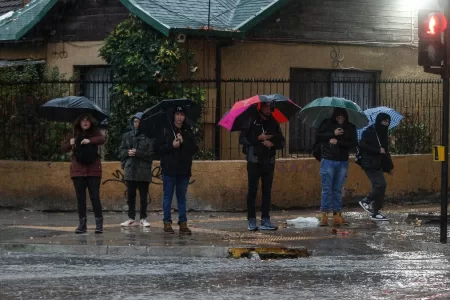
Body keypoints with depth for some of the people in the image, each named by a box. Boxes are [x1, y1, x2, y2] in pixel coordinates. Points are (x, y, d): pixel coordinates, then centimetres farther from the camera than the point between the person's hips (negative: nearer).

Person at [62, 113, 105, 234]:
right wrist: (70, 144, -9)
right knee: (80, 198, 4)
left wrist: (90, 140, -31)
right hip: (78, 170, 3)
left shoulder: (95, 132, 3)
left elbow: (102, 139, -17)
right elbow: (64, 148, 11)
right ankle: (82, 224, 8)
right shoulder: (74, 134, 10)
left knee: (94, 196, -7)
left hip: (93, 169, -3)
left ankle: (99, 223, -3)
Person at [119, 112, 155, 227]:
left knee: (143, 196, 3)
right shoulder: (127, 136, 10)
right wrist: (128, 153, -10)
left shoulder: (149, 137, -4)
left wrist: (137, 153, -17)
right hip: (130, 170, 4)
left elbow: (151, 154, -9)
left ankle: (143, 218, 11)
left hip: (144, 171, -4)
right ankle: (131, 219, 12)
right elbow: (122, 151, 11)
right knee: (130, 196, 7)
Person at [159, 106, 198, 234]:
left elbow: (194, 149, 3)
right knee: (168, 196, 3)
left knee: (182, 197, 7)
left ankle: (183, 223, 8)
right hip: (169, 169, -3)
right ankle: (167, 222, 8)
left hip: (184, 170, 3)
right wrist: (172, 146, -17)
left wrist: (183, 142, -11)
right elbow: (159, 148, -5)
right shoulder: (166, 130, -2)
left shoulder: (188, 132, 8)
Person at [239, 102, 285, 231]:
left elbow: (282, 142, 12)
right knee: (252, 190, -2)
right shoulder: (252, 122, -1)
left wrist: (273, 143, -8)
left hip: (269, 161, 4)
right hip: (254, 161, -4)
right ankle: (251, 220, 1)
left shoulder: (274, 123, 11)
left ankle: (265, 220, 4)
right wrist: (258, 138, -14)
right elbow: (242, 139, -6)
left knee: (267, 191, 2)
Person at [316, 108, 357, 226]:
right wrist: (333, 134, -15)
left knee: (338, 189, 7)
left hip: (343, 162, 2)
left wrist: (338, 142, -15)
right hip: (328, 160, -2)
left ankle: (337, 215, 9)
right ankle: (324, 215, -4)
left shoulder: (350, 127, 7)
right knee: (327, 189, -4)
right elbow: (318, 136, -5)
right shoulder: (327, 124, 3)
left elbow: (354, 143, -4)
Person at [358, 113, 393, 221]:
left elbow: (385, 151, 25)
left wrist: (389, 166, 21)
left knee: (378, 186, 4)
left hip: (378, 165, 9)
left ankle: (375, 212, 9)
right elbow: (362, 145, -20)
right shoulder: (369, 132, -8)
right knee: (381, 184, -18)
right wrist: (378, 151, -20)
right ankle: (366, 201, -3)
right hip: (370, 164, -9)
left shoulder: (383, 134, 18)